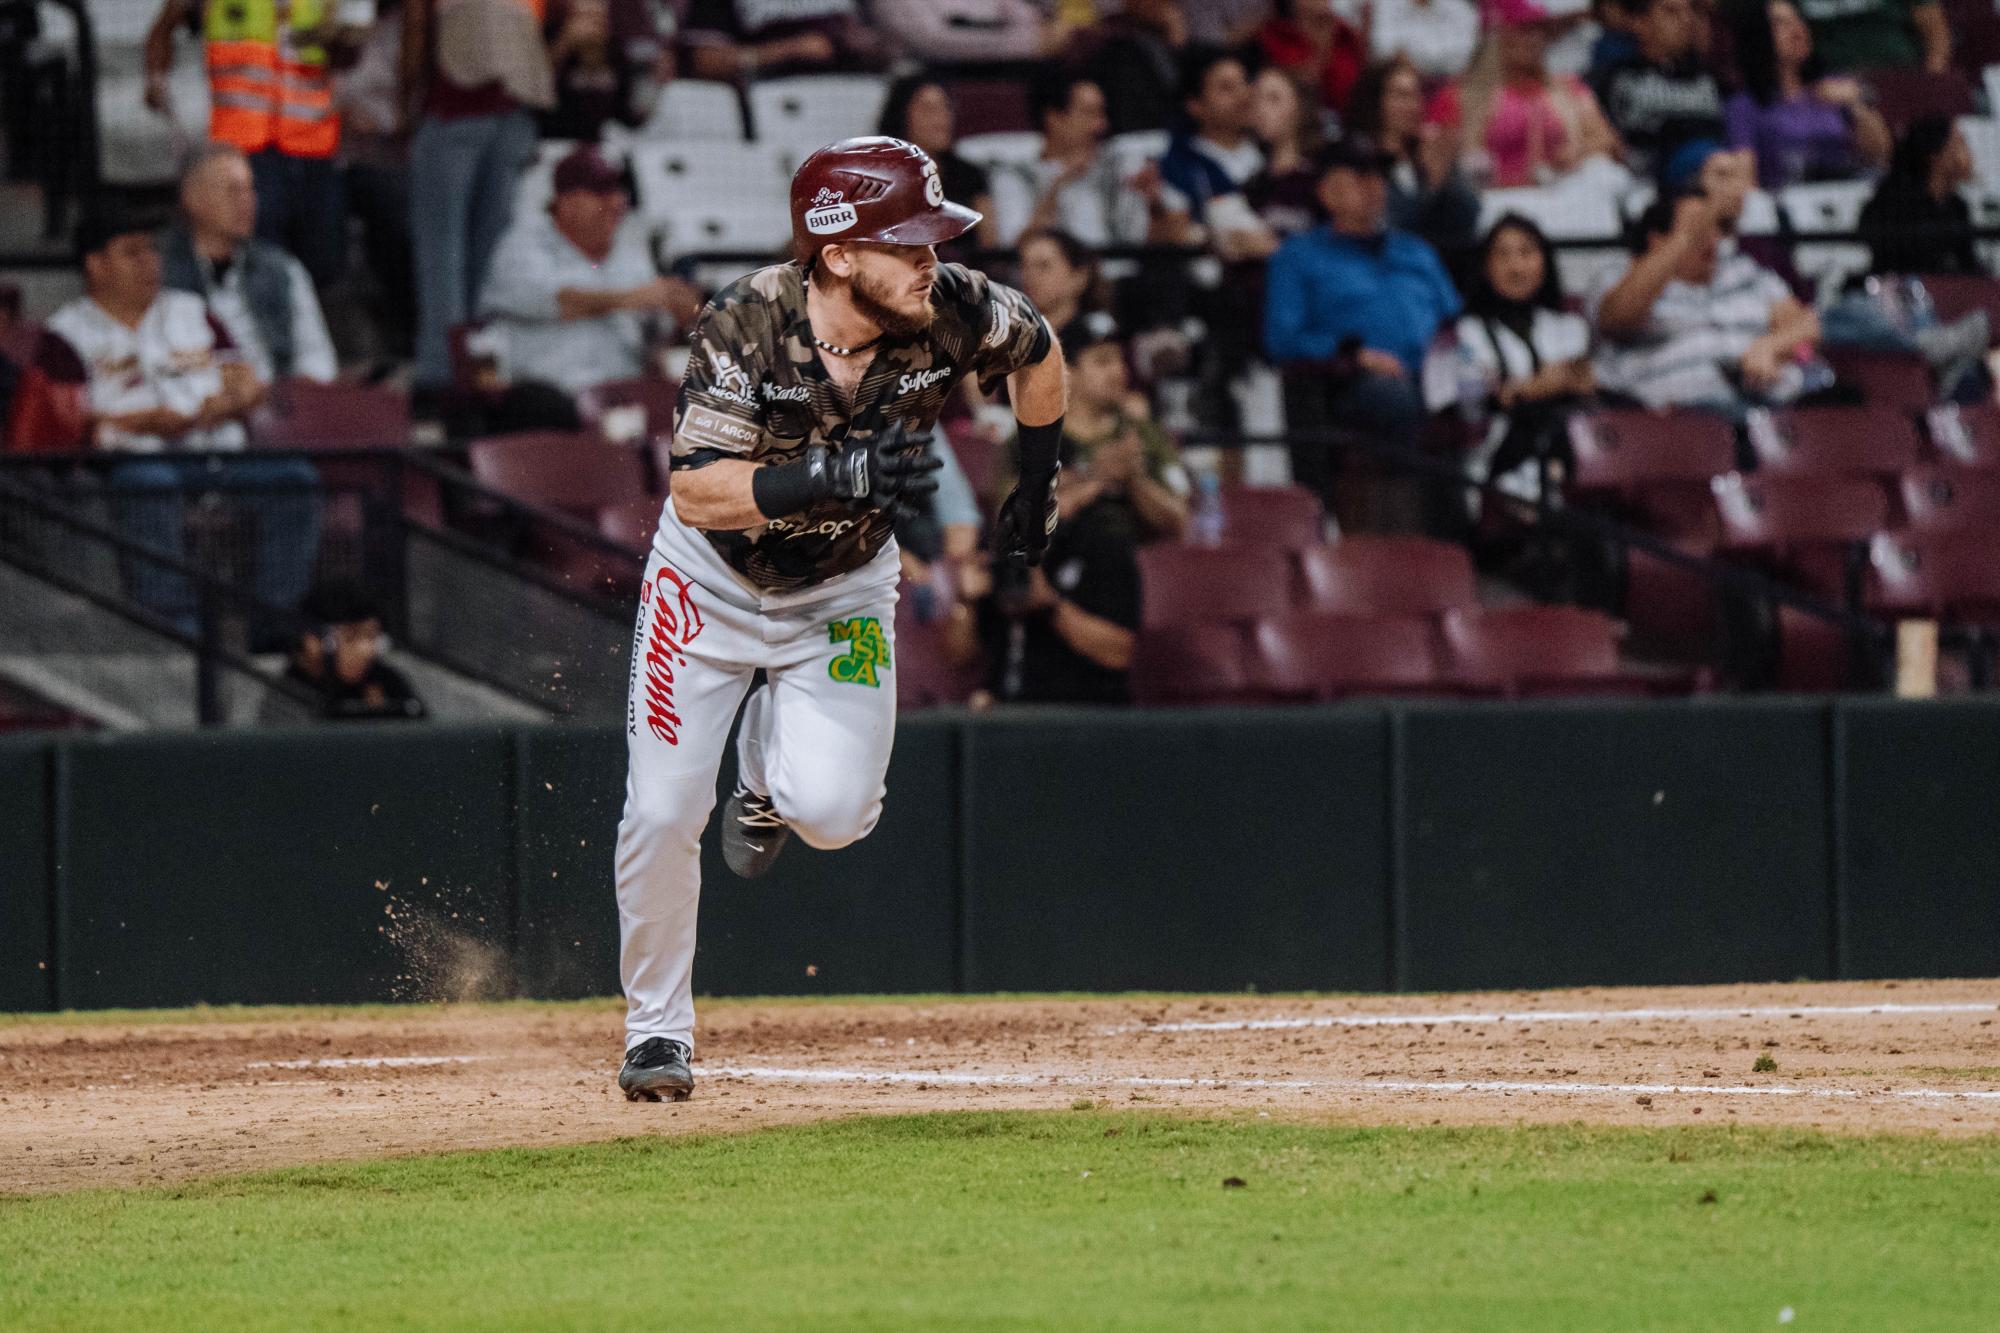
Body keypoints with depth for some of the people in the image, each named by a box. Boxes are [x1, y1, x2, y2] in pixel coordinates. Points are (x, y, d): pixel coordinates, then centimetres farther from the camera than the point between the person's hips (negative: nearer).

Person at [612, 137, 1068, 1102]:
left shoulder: (950, 314, -22)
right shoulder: (745, 327, -30)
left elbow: (1037, 350, 1)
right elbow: (700, 493, -35)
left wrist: (1036, 489, 7)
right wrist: (833, 475, -47)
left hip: (843, 590, 2)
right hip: (712, 580, -2)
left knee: (833, 809, -18)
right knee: (664, 811, -7)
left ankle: (772, 769, 20)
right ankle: (656, 1028, 15)